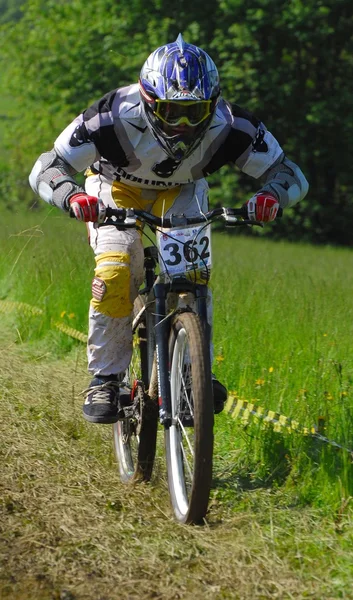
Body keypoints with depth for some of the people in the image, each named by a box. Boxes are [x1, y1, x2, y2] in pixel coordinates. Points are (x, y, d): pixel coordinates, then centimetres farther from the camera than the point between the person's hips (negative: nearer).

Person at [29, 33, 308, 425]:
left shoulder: (229, 125, -32)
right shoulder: (116, 117, -37)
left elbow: (290, 174, -25)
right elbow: (45, 169, -33)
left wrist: (272, 195, -49)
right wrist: (72, 196, -55)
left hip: (181, 192, 2)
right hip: (116, 188, -1)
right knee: (115, 273, -24)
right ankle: (105, 378, -7)